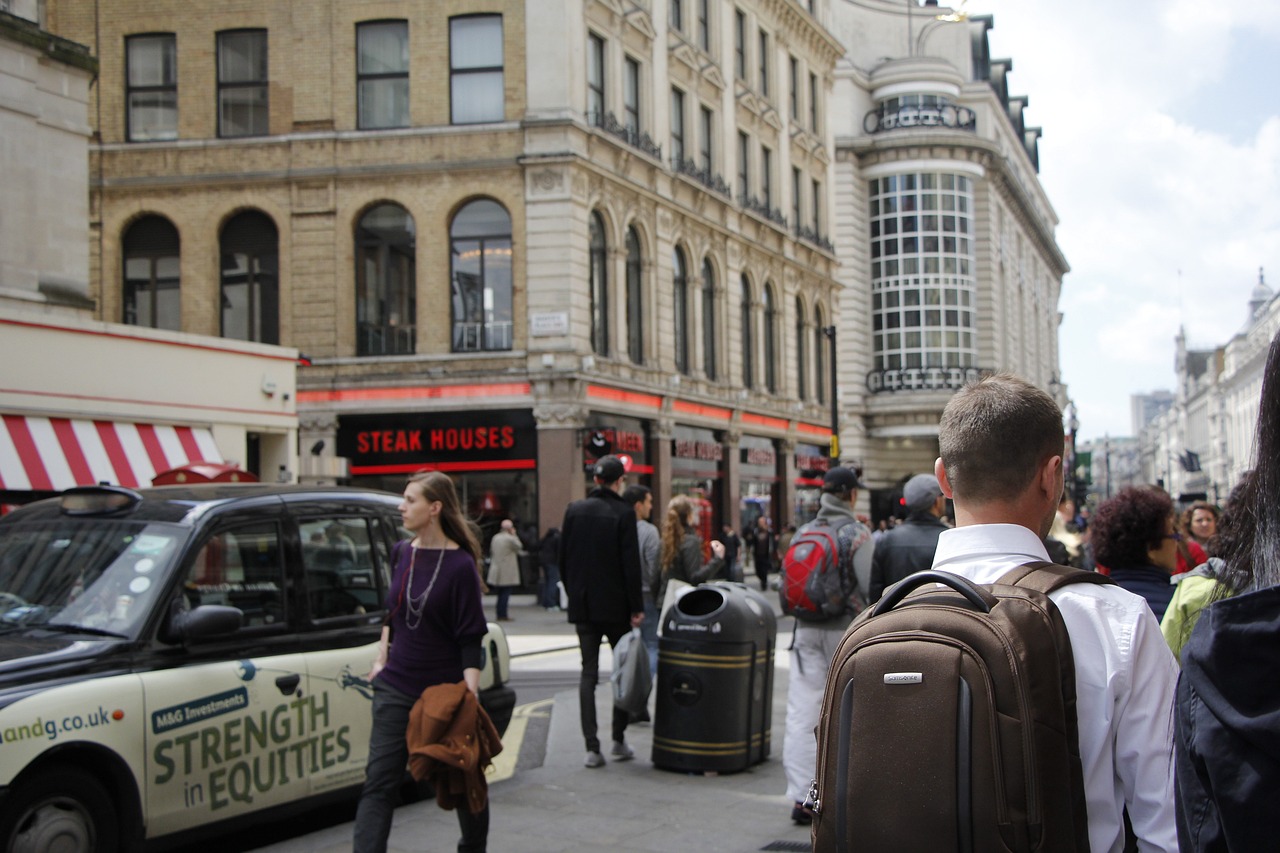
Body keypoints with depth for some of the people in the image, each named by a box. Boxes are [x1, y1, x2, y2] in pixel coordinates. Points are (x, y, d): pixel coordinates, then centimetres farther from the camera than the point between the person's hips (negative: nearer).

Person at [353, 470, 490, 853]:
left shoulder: (460, 565, -13)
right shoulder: (402, 553, 4)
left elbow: (471, 638, -13)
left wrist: (470, 695, -19)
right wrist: (381, 658, 16)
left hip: (446, 689, -5)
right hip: (397, 686, 5)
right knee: (379, 781, -3)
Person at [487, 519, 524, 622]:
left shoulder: (495, 537, 9)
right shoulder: (510, 538, -14)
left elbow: (491, 552, 15)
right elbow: (519, 547, -1)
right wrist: (514, 535, 3)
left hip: (496, 570, 7)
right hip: (507, 572, -7)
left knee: (501, 594, 14)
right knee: (505, 593, -4)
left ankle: (500, 615, 16)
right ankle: (503, 615, -5)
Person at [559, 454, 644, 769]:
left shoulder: (574, 510, 3)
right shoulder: (623, 513, -9)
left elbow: (563, 558, 7)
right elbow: (630, 564, -11)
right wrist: (636, 608, -6)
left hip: (583, 605, 3)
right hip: (615, 606, -3)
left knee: (588, 672, 5)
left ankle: (592, 747, 0)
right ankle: (619, 740, 12)